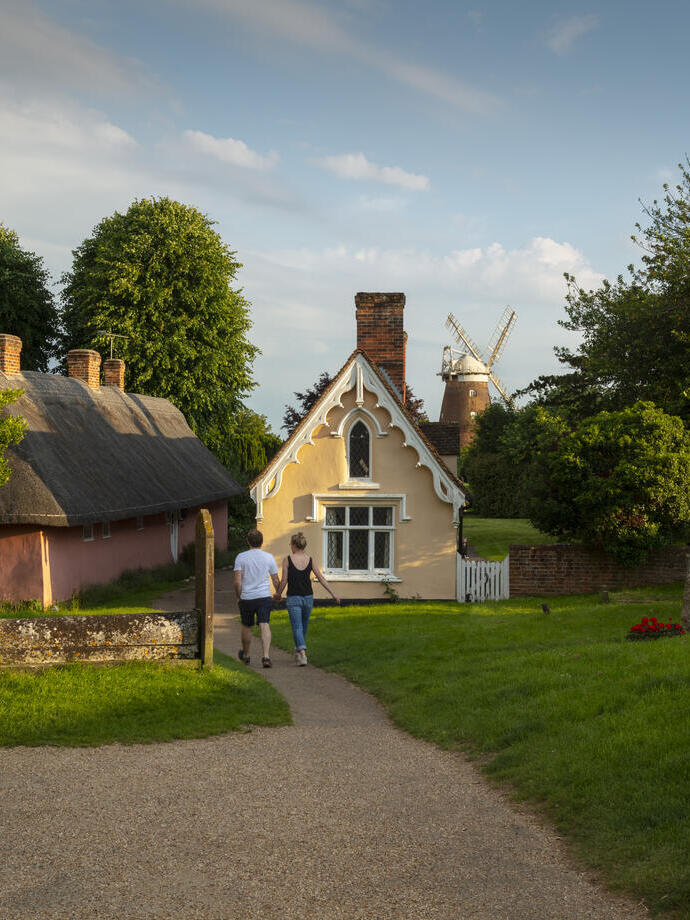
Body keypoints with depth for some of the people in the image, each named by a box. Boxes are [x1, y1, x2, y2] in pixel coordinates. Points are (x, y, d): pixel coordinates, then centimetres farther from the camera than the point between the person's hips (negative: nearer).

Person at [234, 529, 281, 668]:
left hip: (246, 598, 0)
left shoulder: (241, 557, -3)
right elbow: (276, 580, 6)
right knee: (264, 626, -6)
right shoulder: (269, 557, 1)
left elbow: (237, 581, -9)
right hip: (264, 597, 0)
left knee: (246, 627, 16)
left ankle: (245, 655, 34)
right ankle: (266, 656, -22)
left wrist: (239, 597, 5)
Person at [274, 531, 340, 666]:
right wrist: (333, 594, 5)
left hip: (293, 598, -3)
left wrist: (277, 594, 9)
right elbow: (321, 578, 0)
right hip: (308, 597, 3)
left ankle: (302, 653, -23)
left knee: (297, 627, -4)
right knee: (304, 625, 21)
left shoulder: (287, 560, -8)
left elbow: (284, 581, -8)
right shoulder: (310, 560, 0)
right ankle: (298, 650, 37)